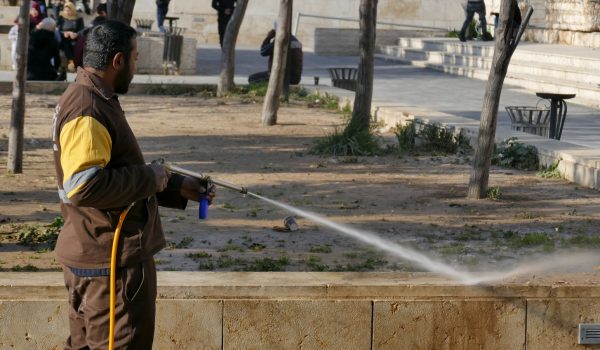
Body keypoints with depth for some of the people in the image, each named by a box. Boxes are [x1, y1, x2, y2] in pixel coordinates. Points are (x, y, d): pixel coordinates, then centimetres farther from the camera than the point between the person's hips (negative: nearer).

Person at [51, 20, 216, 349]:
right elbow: (84, 187, -30)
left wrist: (176, 186, 18)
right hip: (111, 261, -11)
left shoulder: (95, 100, 15)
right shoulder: (87, 111, -20)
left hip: (95, 256, 11)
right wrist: (151, 177, -19)